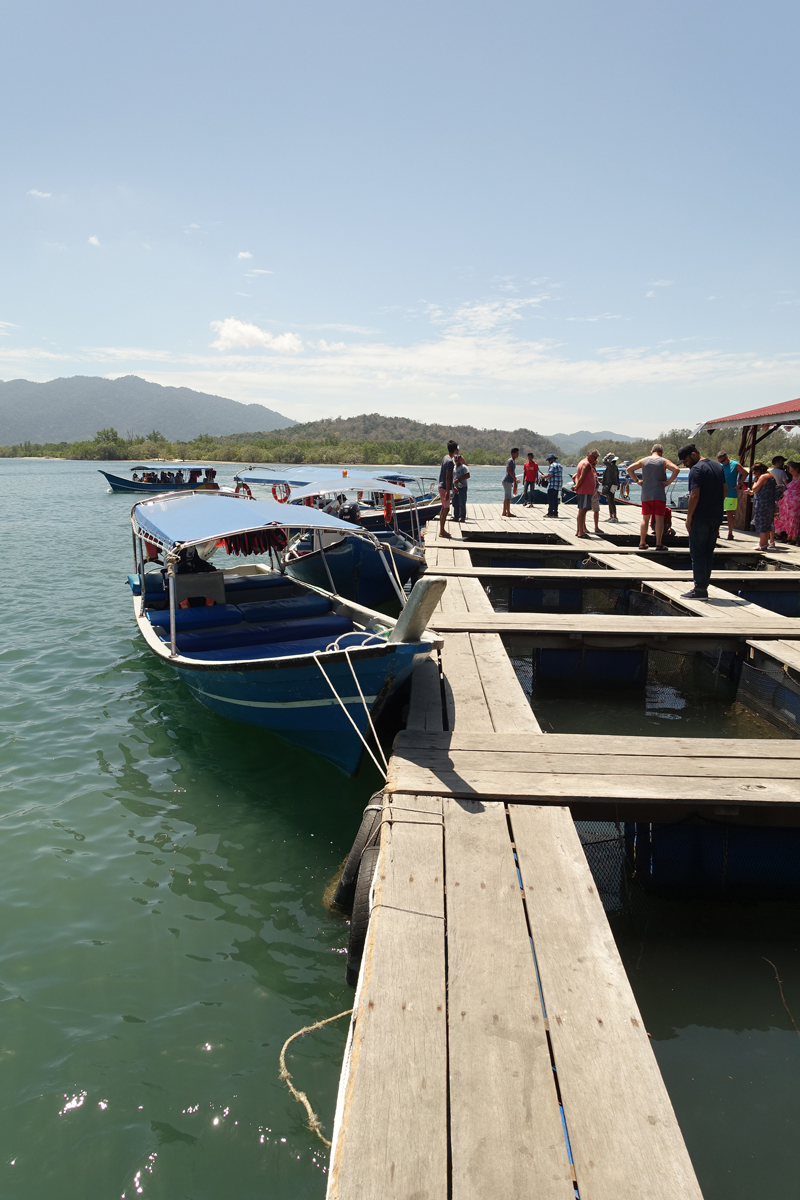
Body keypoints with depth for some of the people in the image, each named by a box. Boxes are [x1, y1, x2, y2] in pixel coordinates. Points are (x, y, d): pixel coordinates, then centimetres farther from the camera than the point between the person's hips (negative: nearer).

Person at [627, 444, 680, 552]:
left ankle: (642, 543, 13)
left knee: (645, 519, 10)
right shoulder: (664, 461, -1)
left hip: (645, 494, 3)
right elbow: (676, 469, -14)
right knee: (659, 519, 0)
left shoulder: (644, 461, 8)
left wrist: (637, 480, 7)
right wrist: (668, 482, -9)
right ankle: (659, 544, -3)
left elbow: (629, 469, 8)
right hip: (659, 494, -3)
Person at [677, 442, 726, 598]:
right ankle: (704, 587, 16)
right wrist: (716, 507, 19)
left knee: (697, 553, -3)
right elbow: (725, 489, 19)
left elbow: (695, 495, -20)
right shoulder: (718, 466, 14)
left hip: (700, 517, -8)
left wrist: (689, 517, -15)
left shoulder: (696, 470, -13)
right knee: (708, 553, 12)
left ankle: (700, 590, -3)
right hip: (716, 516, 8)